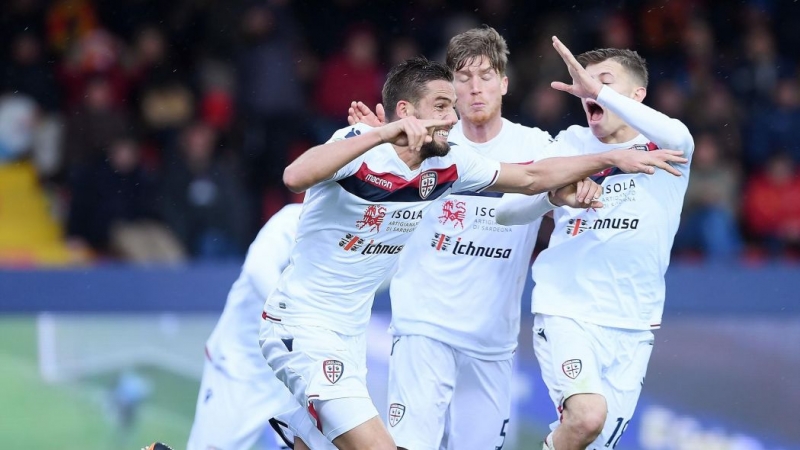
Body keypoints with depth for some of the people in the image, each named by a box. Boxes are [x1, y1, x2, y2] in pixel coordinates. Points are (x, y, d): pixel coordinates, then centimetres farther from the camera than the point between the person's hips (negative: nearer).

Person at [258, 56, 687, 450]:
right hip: (302, 326, -8)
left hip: (350, 334, 8)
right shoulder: (361, 148, -19)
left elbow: (532, 177, 12)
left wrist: (614, 158, 8)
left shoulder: (446, 167, 1)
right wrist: (380, 134, -45)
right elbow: (295, 176, -39)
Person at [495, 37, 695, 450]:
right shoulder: (572, 143, 6)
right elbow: (506, 210, 5)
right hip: (566, 312, -1)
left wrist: (600, 90, -30)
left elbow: (679, 138, -25)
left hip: (632, 326, 1)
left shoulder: (661, 152, 1)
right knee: (587, 414, -28)